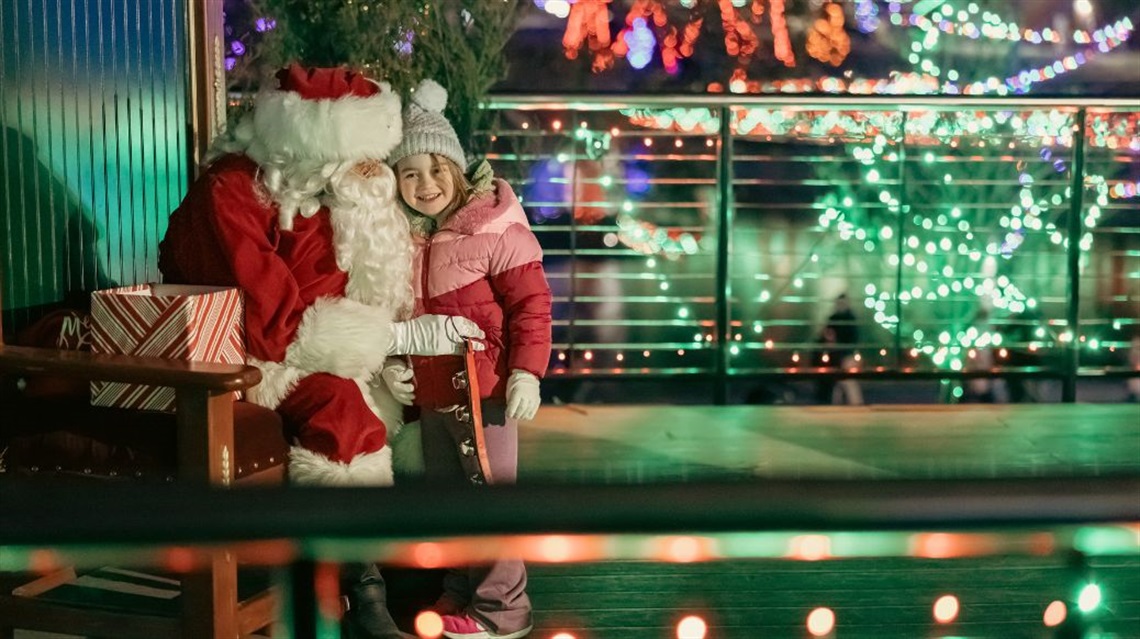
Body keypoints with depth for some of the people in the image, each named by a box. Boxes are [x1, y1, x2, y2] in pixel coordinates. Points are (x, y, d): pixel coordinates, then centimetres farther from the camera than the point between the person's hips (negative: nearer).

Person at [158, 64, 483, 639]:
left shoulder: (320, 194, 0)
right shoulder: (226, 194, -22)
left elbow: (331, 299, -2)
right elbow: (275, 325, -27)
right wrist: (403, 337, -26)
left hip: (293, 354, 7)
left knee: (390, 406, -14)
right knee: (339, 402, -29)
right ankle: (362, 591, -18)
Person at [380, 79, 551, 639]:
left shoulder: (496, 230, -13)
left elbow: (531, 304, -14)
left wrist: (526, 373, -19)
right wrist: (390, 362, 2)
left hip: (484, 392, -7)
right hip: (428, 395, 7)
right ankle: (459, 590, 35)